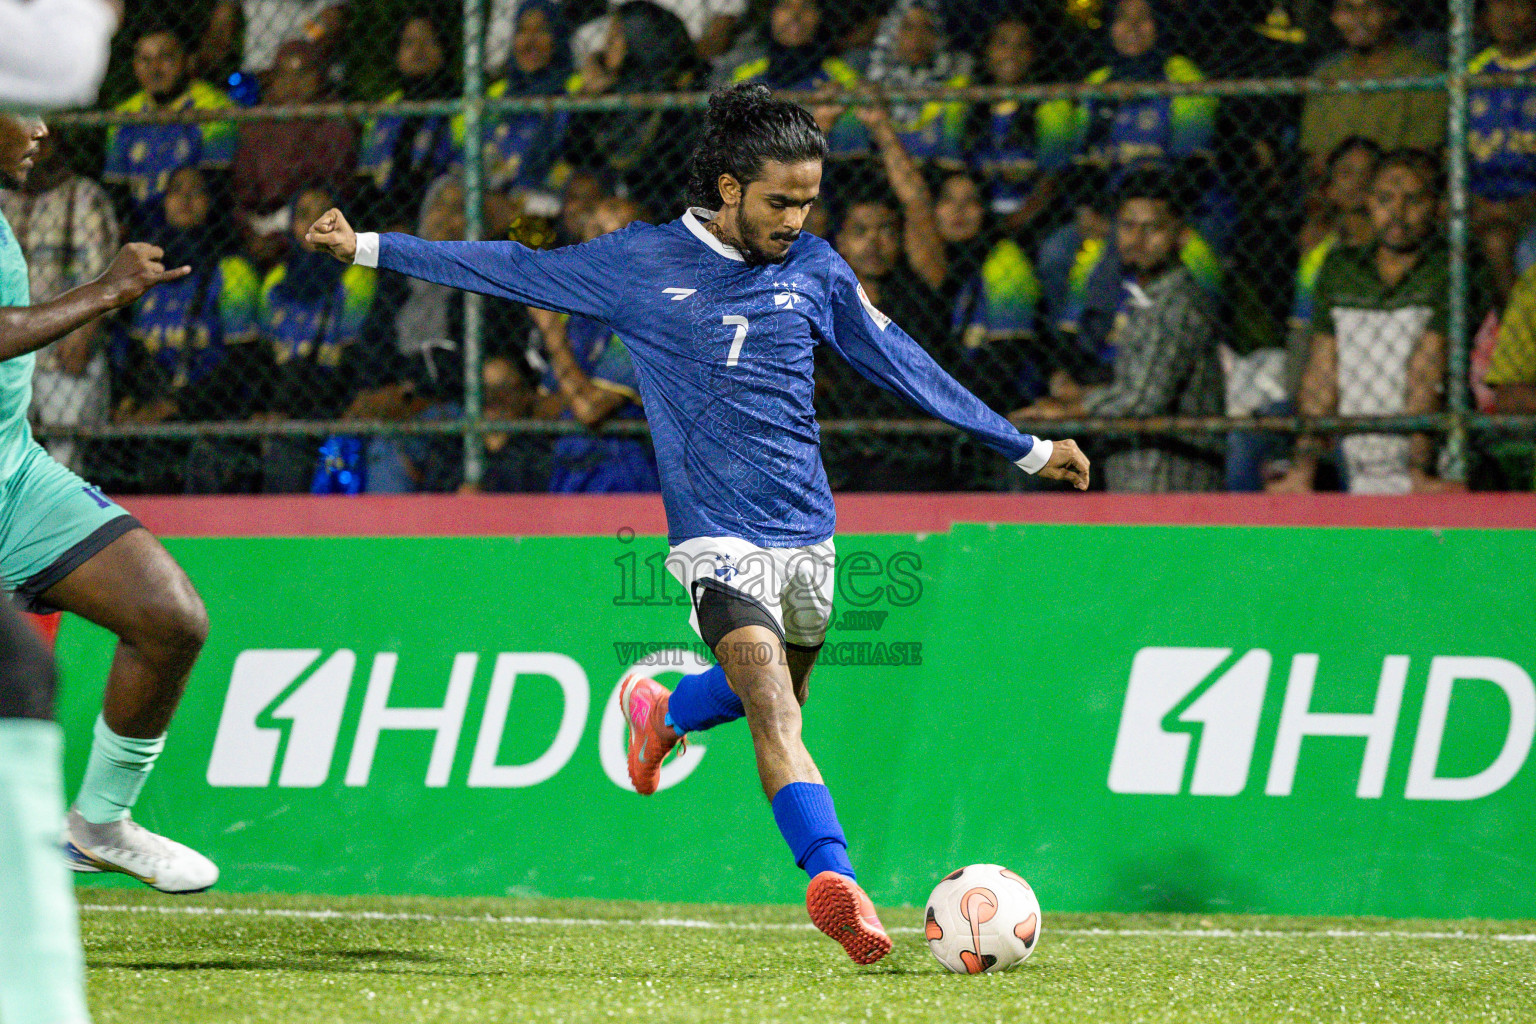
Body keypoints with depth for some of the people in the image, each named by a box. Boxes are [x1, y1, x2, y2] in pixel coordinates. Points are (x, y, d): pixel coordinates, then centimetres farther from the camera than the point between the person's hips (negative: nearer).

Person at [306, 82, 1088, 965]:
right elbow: (513, 269, 7)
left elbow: (900, 361, 17)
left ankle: (662, 712, 47)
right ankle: (834, 878, -35)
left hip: (808, 529, 5)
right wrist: (368, 248, 7)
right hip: (719, 536, -5)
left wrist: (1027, 448, 20)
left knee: (778, 700, 18)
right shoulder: (642, 263, -1)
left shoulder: (815, 269, 8)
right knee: (775, 712, -23)